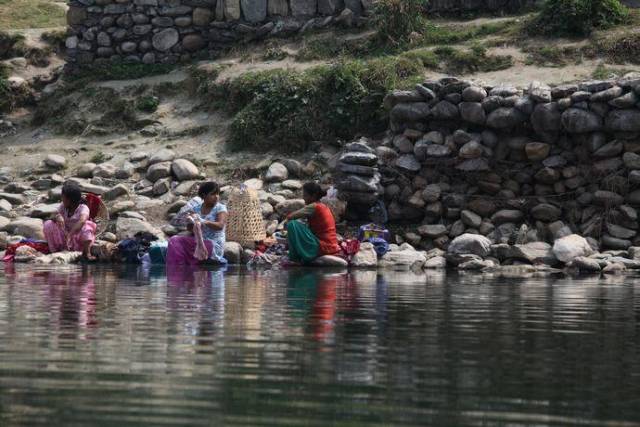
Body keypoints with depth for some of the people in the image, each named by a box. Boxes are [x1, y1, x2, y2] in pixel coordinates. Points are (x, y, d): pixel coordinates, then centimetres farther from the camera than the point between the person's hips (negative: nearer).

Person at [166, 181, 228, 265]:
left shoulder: (220, 208, -3)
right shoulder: (196, 209, 10)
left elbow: (220, 225, -20)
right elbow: (190, 228, 4)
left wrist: (203, 222, -36)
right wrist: (190, 221, -21)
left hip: (214, 244, -5)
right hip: (197, 240, 5)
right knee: (174, 241, -17)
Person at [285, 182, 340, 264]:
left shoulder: (313, 207, -13)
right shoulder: (324, 206, 14)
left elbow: (290, 217, -11)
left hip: (322, 247, -10)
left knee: (292, 224, -13)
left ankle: (295, 257, -3)